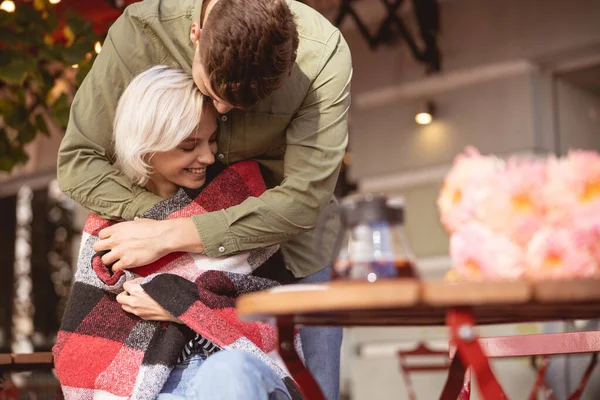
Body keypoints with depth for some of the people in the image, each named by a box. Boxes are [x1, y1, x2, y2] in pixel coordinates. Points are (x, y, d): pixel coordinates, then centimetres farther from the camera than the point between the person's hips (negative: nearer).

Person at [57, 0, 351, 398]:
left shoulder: (324, 56, -27)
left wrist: (169, 236, -33)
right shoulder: (141, 32, -24)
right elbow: (78, 160, -16)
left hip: (287, 240, 0)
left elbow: (304, 199, -30)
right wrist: (159, 216, -30)